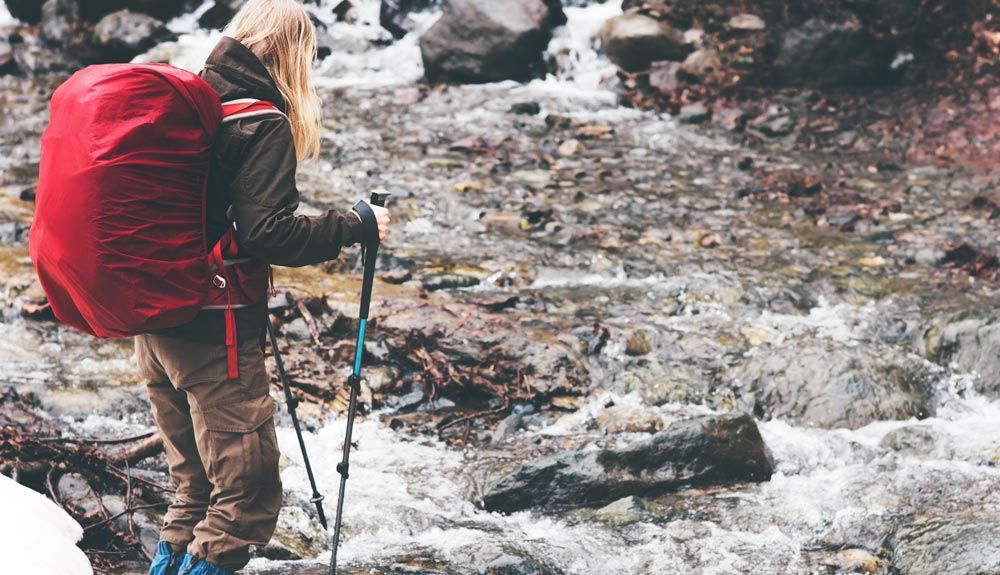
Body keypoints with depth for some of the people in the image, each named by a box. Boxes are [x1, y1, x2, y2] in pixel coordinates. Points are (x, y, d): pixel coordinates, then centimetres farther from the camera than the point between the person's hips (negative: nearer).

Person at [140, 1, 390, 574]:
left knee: (196, 486, 23)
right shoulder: (263, 124, -14)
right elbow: (267, 234, -21)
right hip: (213, 334, -9)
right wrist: (355, 226, -12)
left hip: (153, 322, 9)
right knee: (248, 498, 0)